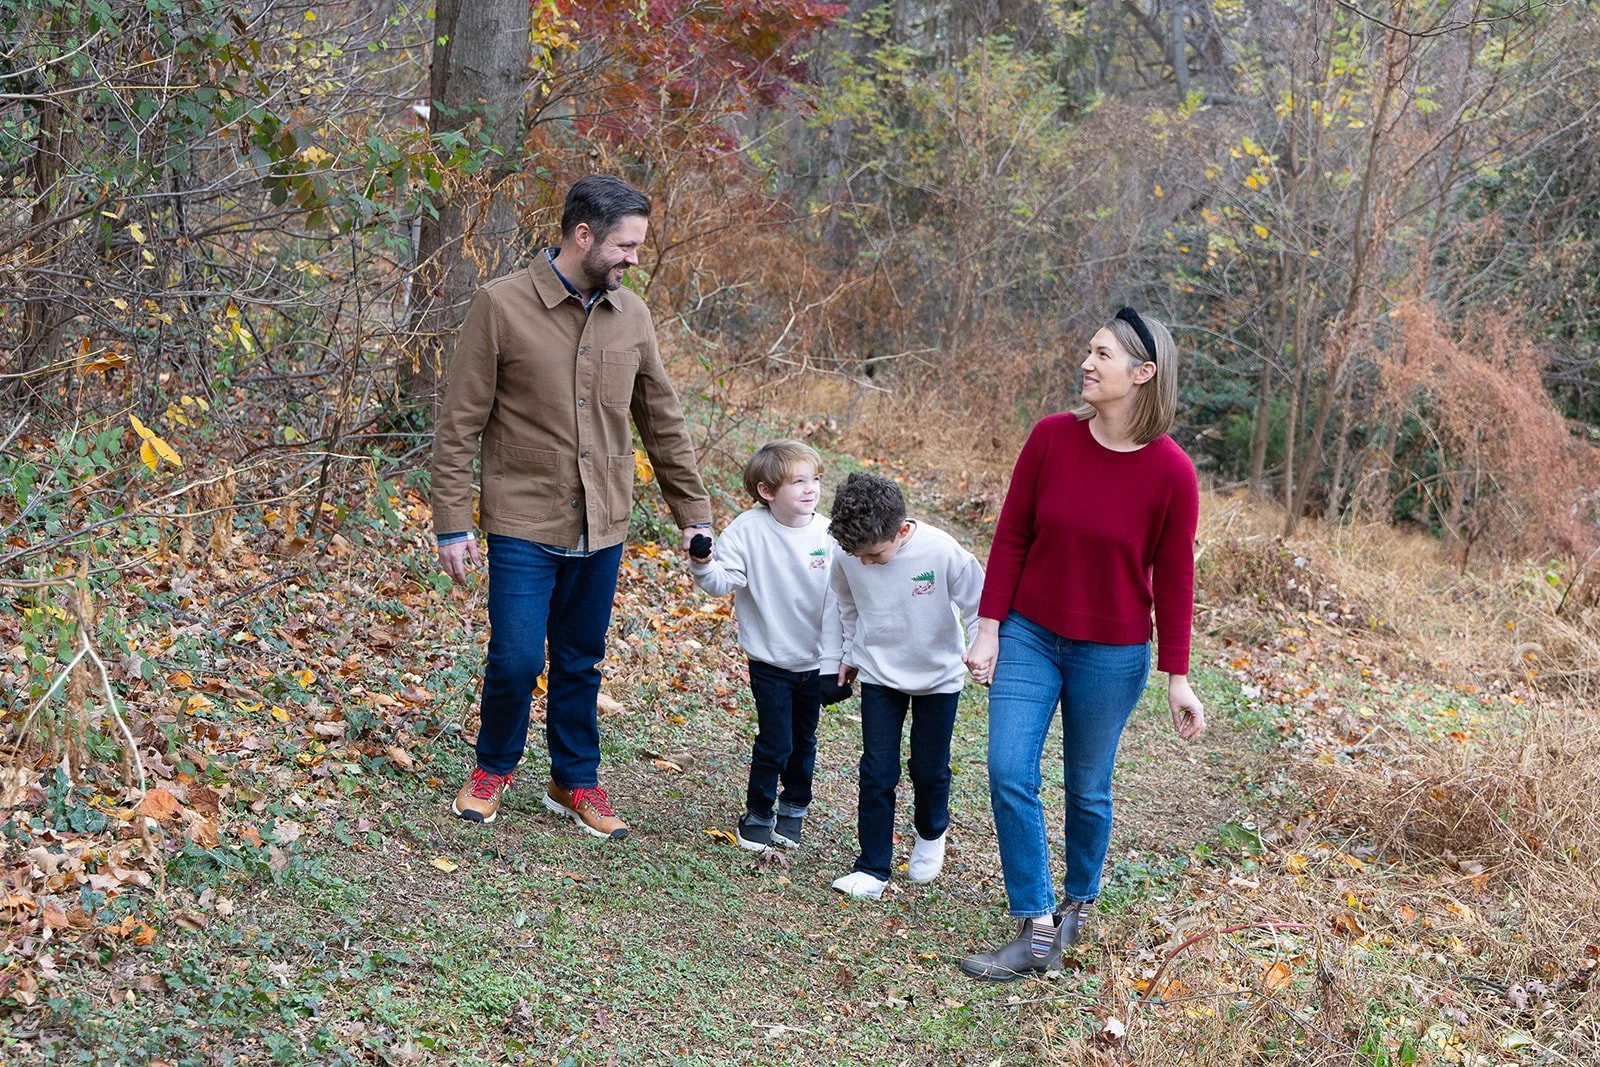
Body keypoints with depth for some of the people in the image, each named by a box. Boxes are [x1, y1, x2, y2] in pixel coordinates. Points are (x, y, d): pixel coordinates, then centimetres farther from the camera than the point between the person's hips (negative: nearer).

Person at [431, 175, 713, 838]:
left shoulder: (631, 316, 5)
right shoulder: (501, 305, -9)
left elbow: (663, 423, 12)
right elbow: (460, 424, -7)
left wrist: (694, 515, 10)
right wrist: (453, 523, -10)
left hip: (601, 531, 4)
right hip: (524, 525, -4)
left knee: (580, 663, 13)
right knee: (517, 660, -3)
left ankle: (575, 782, 29)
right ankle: (494, 766, 23)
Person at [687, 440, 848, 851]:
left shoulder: (828, 535, -8)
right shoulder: (749, 530, -14)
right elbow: (722, 582, -17)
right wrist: (703, 564, -39)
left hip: (815, 662, 3)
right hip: (770, 660, -3)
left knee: (803, 741, 16)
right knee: (775, 743, -4)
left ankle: (794, 808, 37)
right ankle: (758, 813, 17)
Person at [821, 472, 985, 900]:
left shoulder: (942, 552, -27)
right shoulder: (847, 556, -16)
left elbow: (979, 604, -13)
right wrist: (839, 658, 11)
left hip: (938, 676, -2)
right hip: (878, 676, 2)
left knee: (930, 769, 11)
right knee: (877, 772, -2)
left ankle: (931, 834, 41)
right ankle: (872, 868, 8)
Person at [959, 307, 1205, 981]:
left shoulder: (1171, 473, -14)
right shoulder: (1052, 437, -8)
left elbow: (1173, 580, -6)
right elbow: (1011, 536, -1)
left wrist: (1177, 678, -4)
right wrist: (990, 627, -3)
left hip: (1111, 656, -2)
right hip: (1029, 635, 2)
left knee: (1087, 789, 11)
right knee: (1009, 774, -6)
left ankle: (1079, 902, 37)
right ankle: (1037, 932, 4)